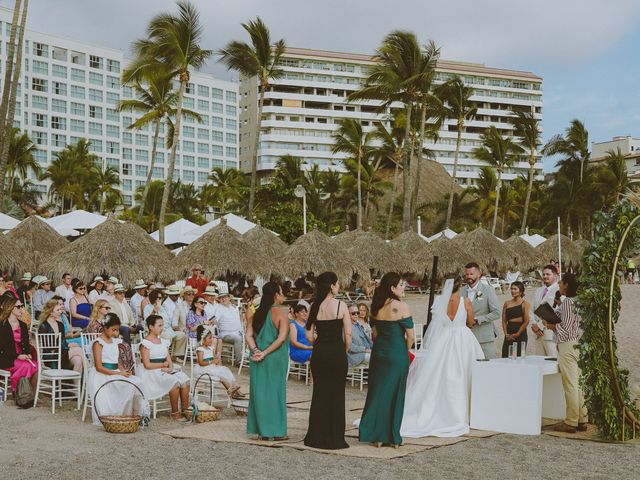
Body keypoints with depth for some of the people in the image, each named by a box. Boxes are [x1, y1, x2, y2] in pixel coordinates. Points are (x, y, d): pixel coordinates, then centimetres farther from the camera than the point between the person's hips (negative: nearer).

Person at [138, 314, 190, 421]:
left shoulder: (163, 341, 17)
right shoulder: (145, 343, -7)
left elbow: (169, 360, 14)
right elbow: (147, 365, -14)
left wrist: (170, 367, -9)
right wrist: (163, 364, -4)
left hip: (164, 372, 8)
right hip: (150, 374, -7)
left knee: (185, 379, -17)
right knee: (175, 381, -30)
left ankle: (185, 410, -18)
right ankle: (174, 413, -20)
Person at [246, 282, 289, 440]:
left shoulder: (257, 313, 8)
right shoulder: (281, 312, -9)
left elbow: (249, 335, 1)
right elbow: (281, 338, -17)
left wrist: (256, 350, -9)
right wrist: (265, 353, -14)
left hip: (258, 359, 5)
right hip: (276, 358, -5)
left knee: (260, 392, 9)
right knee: (276, 392, 4)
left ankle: (262, 430, 14)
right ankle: (277, 431, 9)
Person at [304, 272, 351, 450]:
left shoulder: (315, 306, 2)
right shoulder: (340, 306, -9)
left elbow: (309, 335, 3)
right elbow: (348, 335, -8)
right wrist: (344, 352, 7)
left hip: (319, 354, 4)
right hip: (337, 353, -4)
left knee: (319, 393, 12)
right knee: (336, 395, 5)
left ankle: (317, 437, 16)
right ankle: (335, 439, 9)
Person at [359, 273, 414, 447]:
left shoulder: (377, 307, 5)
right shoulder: (401, 307, -13)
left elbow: (375, 332, 10)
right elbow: (410, 336, -10)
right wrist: (405, 351, 7)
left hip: (378, 353, 5)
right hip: (397, 355, -5)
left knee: (377, 392, 11)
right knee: (394, 394, 4)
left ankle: (376, 436, 14)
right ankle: (392, 438, 11)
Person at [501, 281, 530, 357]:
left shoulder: (525, 304, 1)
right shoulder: (507, 303, 13)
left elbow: (526, 322, -6)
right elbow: (504, 321, 10)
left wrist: (517, 334, -9)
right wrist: (506, 334, -3)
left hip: (520, 334, -4)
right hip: (509, 336, 4)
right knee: (505, 356, -2)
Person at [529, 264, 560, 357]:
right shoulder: (538, 291, 21)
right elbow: (531, 310, 18)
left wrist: (539, 325, -11)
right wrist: (534, 325, 1)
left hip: (551, 334, -7)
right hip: (538, 334, 7)